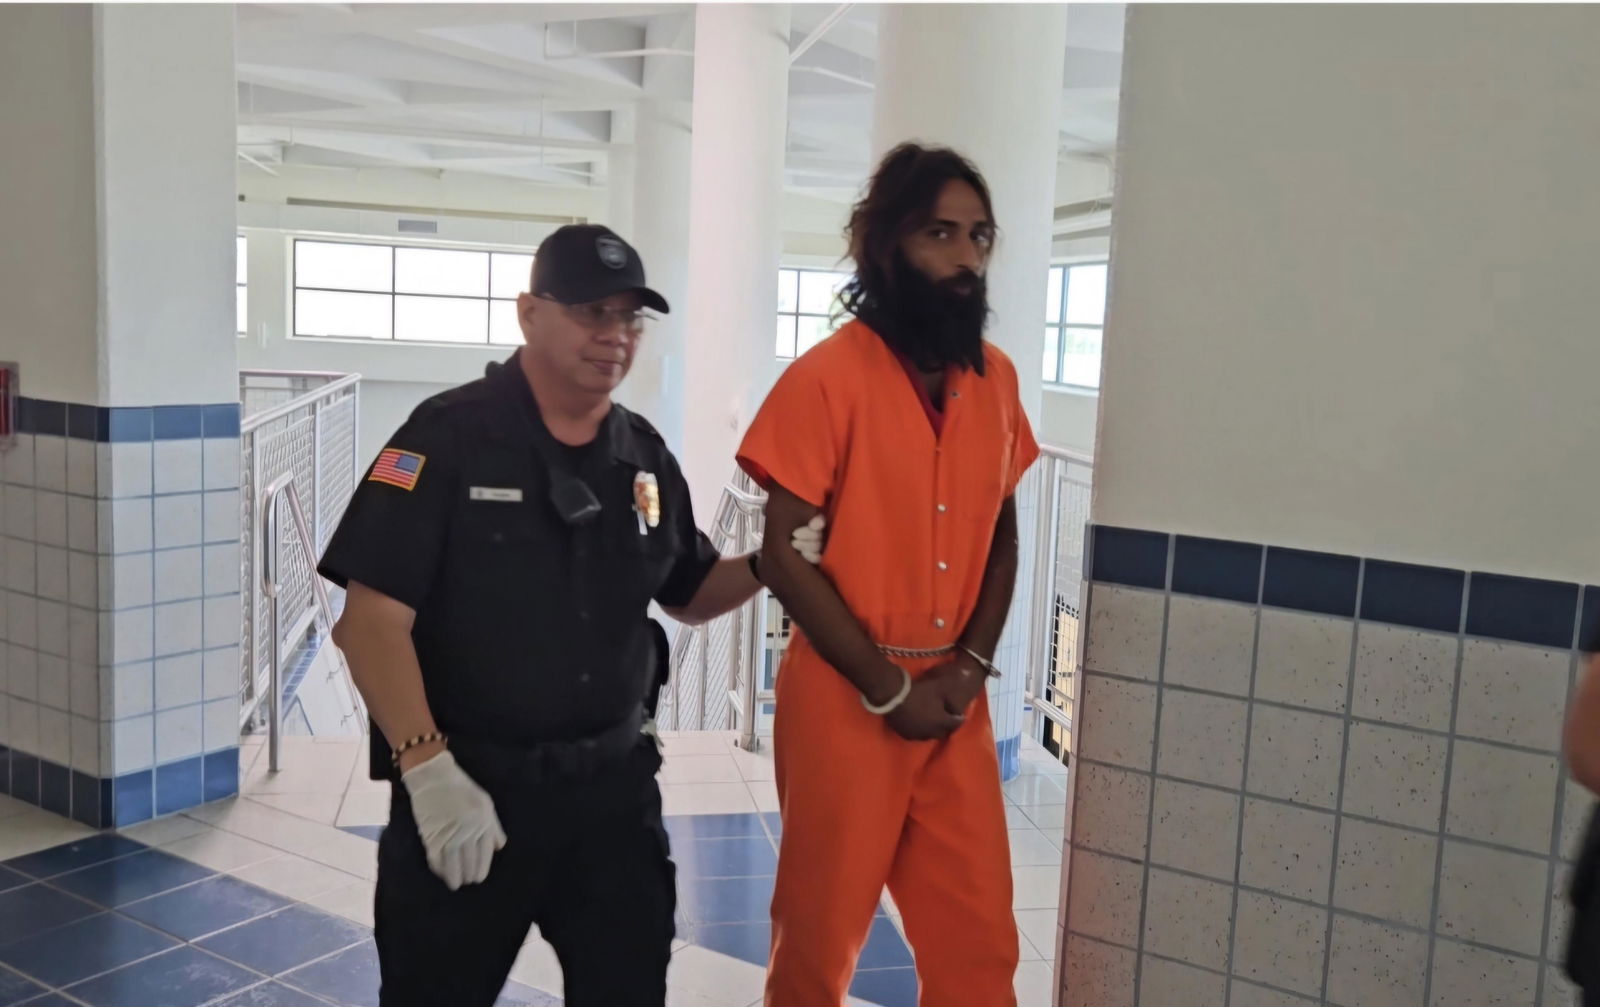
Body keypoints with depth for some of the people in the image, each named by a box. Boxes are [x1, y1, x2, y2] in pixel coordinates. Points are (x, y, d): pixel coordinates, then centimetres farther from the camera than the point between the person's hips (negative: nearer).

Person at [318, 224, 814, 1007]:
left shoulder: (646, 456, 6)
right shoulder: (449, 437, -11)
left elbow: (687, 594, 17)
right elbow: (372, 618, -16)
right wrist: (427, 768, -23)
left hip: (614, 783, 5)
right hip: (466, 783, -4)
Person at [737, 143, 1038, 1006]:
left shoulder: (995, 379, 6)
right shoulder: (827, 377, -11)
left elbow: (1000, 534, 13)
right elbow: (783, 554, -12)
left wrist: (972, 664, -2)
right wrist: (888, 687, -11)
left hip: (957, 705, 5)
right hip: (844, 699, -5)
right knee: (820, 934, 9)